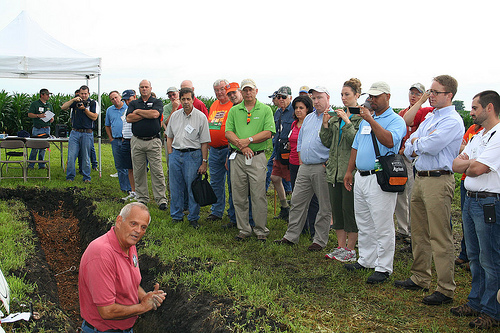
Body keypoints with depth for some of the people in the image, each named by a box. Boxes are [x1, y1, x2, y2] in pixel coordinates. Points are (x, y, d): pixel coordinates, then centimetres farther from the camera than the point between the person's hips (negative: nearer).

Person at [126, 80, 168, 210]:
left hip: (153, 141, -3)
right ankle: (142, 198, 16)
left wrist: (138, 111, -4)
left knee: (157, 171, -5)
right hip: (137, 141, 3)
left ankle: (161, 199, -1)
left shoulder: (157, 102, 6)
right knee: (138, 171, 6)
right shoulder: (133, 103, 14)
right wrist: (147, 114, -7)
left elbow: (155, 114, -15)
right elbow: (129, 118, -3)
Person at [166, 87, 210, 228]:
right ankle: (176, 216, 22)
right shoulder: (175, 115, 9)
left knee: (193, 188, -1)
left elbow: (204, 142, -4)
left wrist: (204, 162, -8)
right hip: (176, 154, 4)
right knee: (175, 187, 9)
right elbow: (169, 137, 18)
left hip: (193, 155, -4)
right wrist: (171, 155, 8)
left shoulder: (201, 117, -4)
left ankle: (193, 218, 11)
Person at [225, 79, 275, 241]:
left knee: (259, 196, -2)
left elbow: (268, 133, -6)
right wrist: (242, 146, -11)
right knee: (239, 196, 6)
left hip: (257, 156, -3)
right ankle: (244, 229, 16)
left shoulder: (265, 110, 4)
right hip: (238, 157, 3)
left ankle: (261, 229, 10)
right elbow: (228, 132, 3)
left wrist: (248, 140, -14)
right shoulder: (234, 110, 12)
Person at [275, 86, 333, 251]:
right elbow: (300, 140, 25)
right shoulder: (309, 118, 17)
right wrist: (301, 160, 16)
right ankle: (291, 236, 19)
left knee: (325, 206, 3)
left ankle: (320, 240, 13)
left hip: (322, 168, -7)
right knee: (297, 202, 10)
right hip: (304, 168, 7)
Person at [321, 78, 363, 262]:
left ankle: (350, 249, 10)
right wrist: (325, 125, -2)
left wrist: (347, 122, -18)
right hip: (334, 169, 7)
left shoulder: (362, 117, -6)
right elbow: (327, 142, 12)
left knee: (349, 209, -1)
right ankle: (341, 247, 22)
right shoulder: (336, 117, 14)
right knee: (336, 209, 11)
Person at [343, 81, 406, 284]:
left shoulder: (396, 121, -6)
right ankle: (366, 260, 27)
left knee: (382, 226, -3)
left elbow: (389, 141, -27)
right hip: (360, 177, 8)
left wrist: (371, 120, -25)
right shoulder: (365, 120, 19)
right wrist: (349, 171, 18)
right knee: (364, 223, 16)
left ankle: (383, 268, 5)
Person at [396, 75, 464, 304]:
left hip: (438, 180, -9)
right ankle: (420, 279, 28)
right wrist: (421, 145, -6)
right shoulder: (429, 118, 18)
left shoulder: (452, 121, -10)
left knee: (440, 237, -7)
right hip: (419, 179, 9)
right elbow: (409, 149, 15)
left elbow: (431, 146, -21)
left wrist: (416, 143, -1)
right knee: (419, 232, 16)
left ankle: (446, 290, 0)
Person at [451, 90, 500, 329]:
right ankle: (476, 303, 29)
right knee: (475, 257, 17)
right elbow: (456, 165, 9)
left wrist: (468, 165, 0)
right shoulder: (478, 137, 16)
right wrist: (471, 162, -11)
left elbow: (476, 169, -22)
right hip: (470, 201, 9)